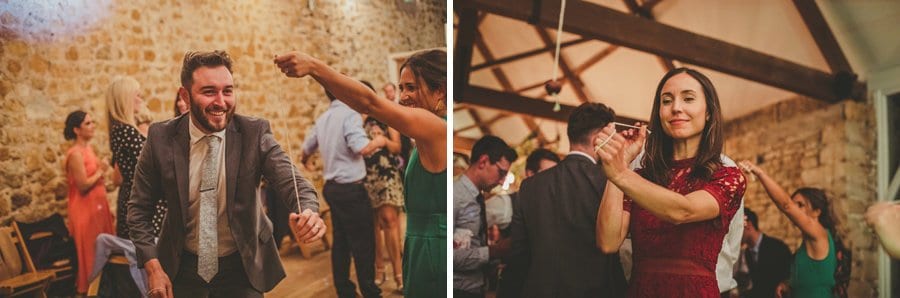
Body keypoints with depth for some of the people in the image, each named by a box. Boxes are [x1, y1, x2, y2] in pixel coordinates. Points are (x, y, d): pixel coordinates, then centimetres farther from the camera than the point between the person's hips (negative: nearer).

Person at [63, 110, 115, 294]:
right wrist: (100, 172, -11)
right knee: (91, 250, 2)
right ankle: (88, 287, 15)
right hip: (85, 208, -9)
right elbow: (83, 185, -23)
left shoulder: (87, 148, 9)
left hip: (97, 205, 9)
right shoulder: (75, 154, -18)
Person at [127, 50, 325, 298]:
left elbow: (291, 182, -22)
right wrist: (153, 268, -12)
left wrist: (308, 212, -44)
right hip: (182, 268, 1)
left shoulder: (255, 133, -13)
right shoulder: (161, 138, -11)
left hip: (242, 266, 0)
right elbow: (139, 208, -3)